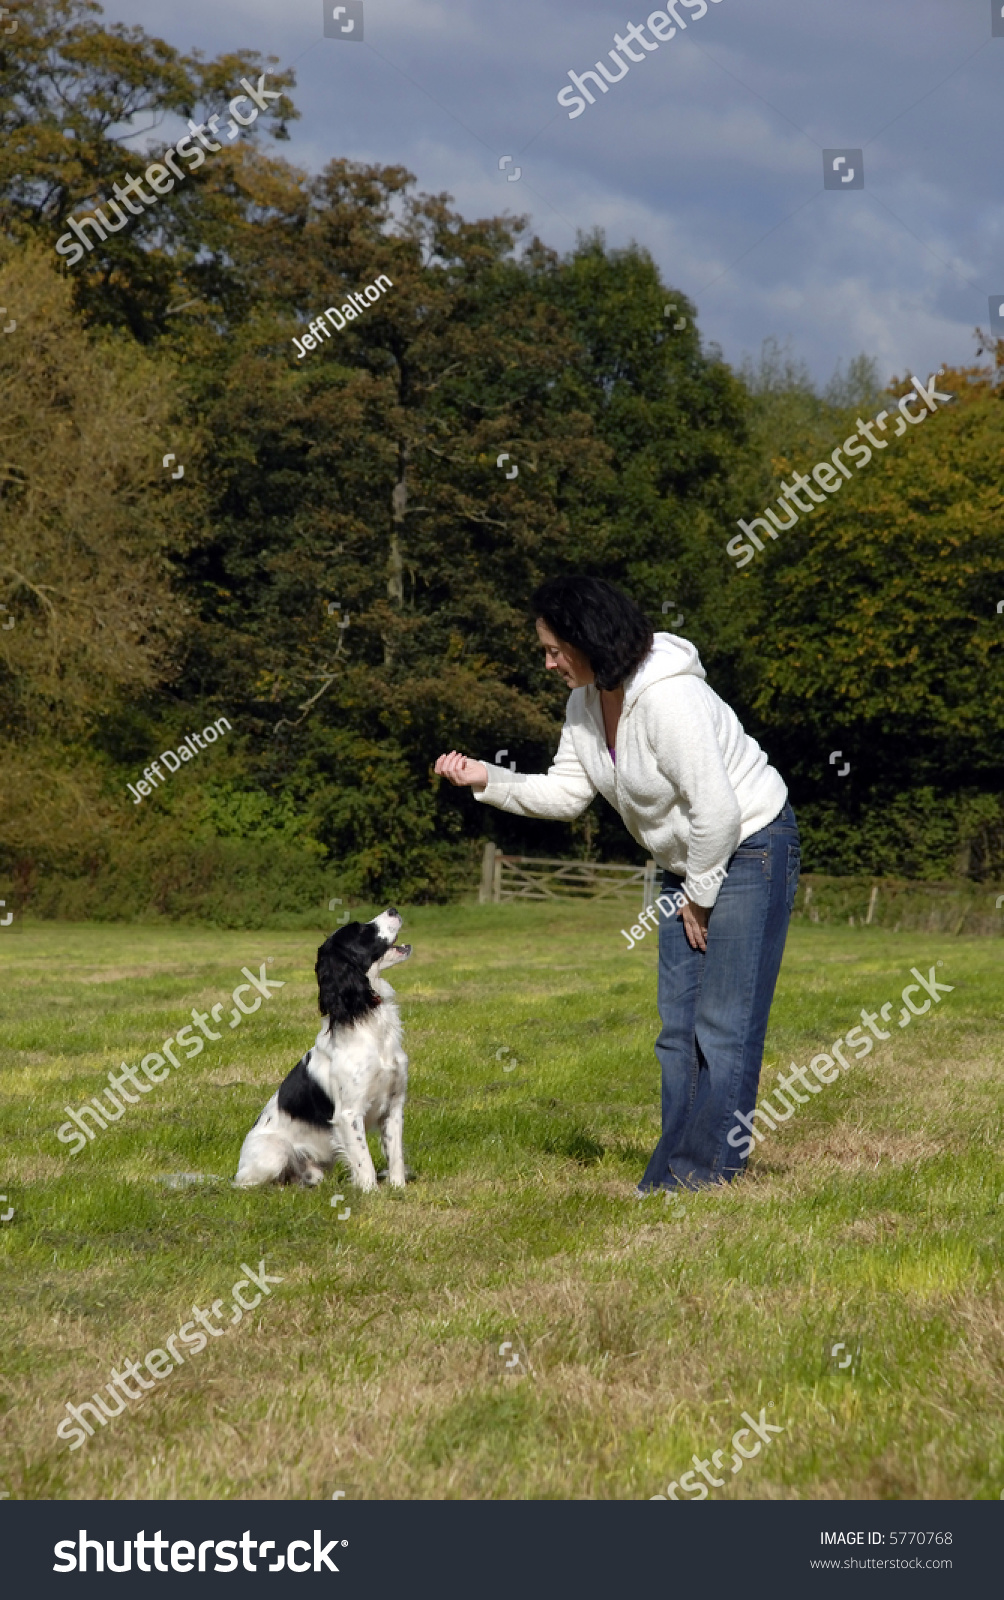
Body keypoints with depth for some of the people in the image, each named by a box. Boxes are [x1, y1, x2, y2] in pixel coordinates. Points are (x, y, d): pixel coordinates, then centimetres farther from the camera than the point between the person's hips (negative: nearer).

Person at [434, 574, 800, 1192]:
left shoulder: (667, 700, -28)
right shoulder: (587, 701, 1)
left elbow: (716, 811, -27)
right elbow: (566, 793, 8)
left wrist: (700, 896, -15)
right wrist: (487, 779, -4)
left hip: (750, 849, -10)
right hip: (691, 864, 10)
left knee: (725, 1023, -8)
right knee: (679, 1024, 9)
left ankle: (707, 1165, -5)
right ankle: (676, 1175, 12)